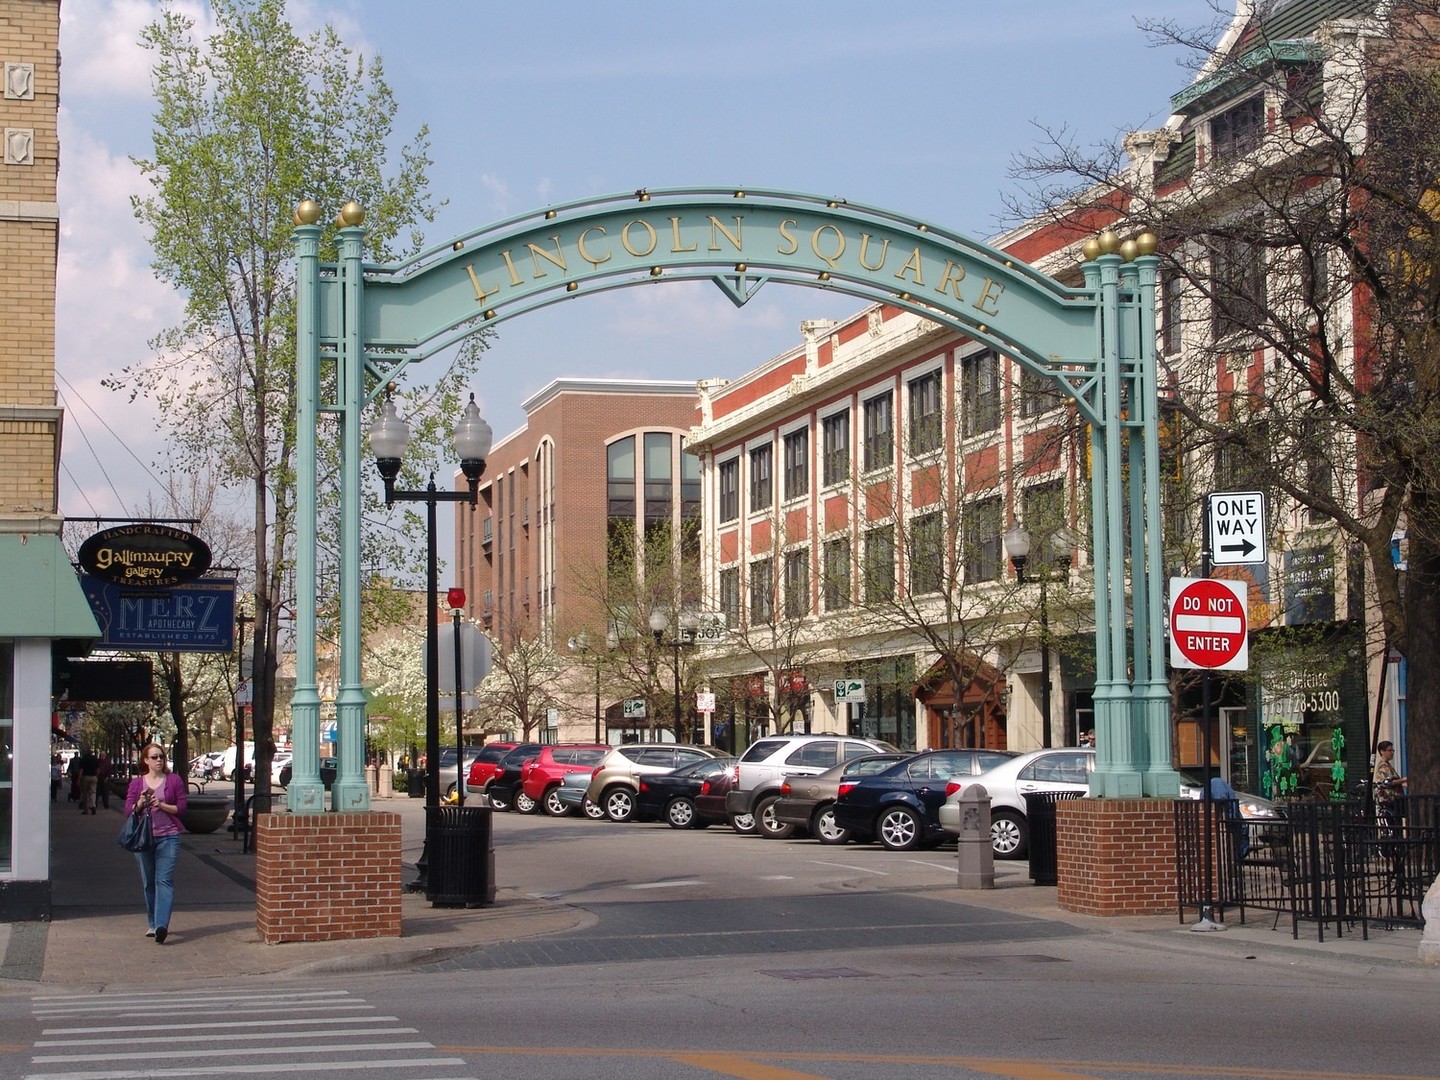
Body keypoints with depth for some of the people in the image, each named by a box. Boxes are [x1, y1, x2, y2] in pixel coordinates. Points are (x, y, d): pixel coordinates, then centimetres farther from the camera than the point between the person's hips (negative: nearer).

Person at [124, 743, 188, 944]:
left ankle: (162, 925, -23)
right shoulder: (137, 783, 10)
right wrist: (140, 803, -13)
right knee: (148, 882, 8)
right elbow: (128, 810, 7)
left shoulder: (174, 780, 4)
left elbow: (181, 807, 1)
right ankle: (153, 923, 19)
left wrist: (161, 805, -13)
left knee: (164, 880, -13)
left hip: (168, 837, -3)